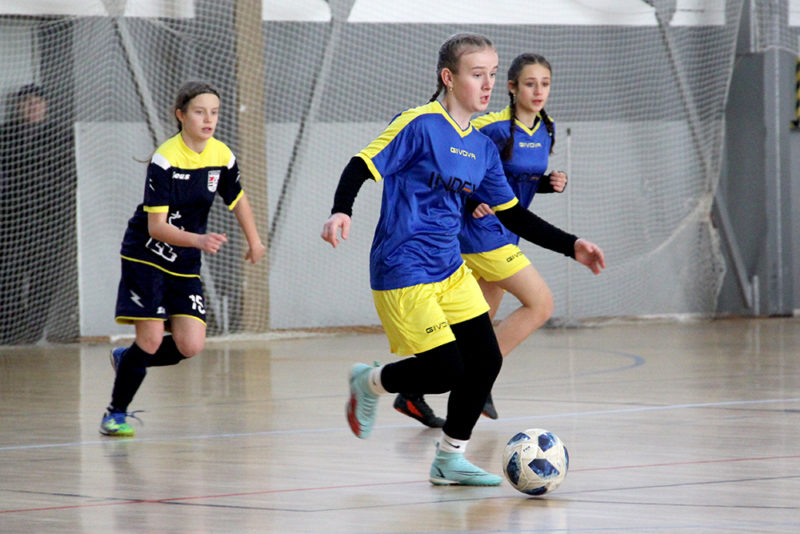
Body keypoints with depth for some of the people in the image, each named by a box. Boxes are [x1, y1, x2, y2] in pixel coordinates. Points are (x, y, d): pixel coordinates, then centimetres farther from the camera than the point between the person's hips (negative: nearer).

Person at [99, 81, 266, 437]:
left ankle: (126, 359, 22)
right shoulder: (165, 160, -21)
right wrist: (198, 240, -38)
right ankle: (115, 413, 7)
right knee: (151, 338, -12)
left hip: (185, 265, 5)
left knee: (190, 347, -6)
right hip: (147, 257, -5)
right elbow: (156, 226, -24)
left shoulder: (222, 157, -4)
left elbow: (237, 199, 18)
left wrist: (254, 240, 26)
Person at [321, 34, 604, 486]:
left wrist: (571, 246, 8)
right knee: (445, 371, -11)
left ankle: (450, 460, 18)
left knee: (485, 361, 1)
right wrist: (341, 211, -32)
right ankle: (370, 382, 19)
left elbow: (515, 216, 15)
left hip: (451, 270, 8)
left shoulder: (483, 148, 10)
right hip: (402, 274, -8)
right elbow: (362, 166, -15)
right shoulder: (420, 125, -12)